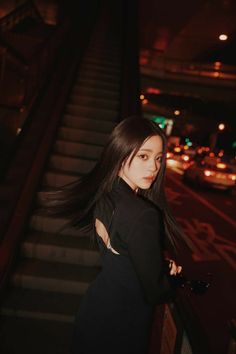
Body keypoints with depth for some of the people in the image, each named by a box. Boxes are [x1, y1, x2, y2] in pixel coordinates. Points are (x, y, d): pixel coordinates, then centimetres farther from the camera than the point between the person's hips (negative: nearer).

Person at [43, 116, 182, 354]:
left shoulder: (104, 195, -10)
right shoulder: (143, 215, -34)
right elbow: (154, 292, -22)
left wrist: (161, 265, -2)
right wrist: (175, 280, -2)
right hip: (120, 323, -7)